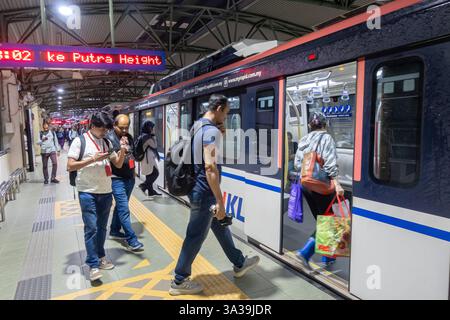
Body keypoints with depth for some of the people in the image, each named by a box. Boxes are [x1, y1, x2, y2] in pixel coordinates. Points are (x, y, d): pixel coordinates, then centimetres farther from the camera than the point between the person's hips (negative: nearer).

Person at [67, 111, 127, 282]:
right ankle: (93, 266, 2)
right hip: (88, 192, -5)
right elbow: (70, 166, -12)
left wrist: (122, 151, -8)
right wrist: (93, 159, -21)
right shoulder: (80, 141, -7)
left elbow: (118, 164, 10)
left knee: (102, 227, 14)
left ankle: (100, 257, 28)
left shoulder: (107, 142, 8)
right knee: (91, 228, -6)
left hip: (106, 192, 5)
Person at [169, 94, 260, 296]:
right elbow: (210, 167, -28)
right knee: (196, 236, 3)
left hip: (198, 188, 10)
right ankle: (179, 281, 19)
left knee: (220, 226, 21)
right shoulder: (212, 130, -20)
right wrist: (220, 201, -25)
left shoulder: (197, 126, 10)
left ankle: (239, 264, 38)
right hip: (205, 192, -10)